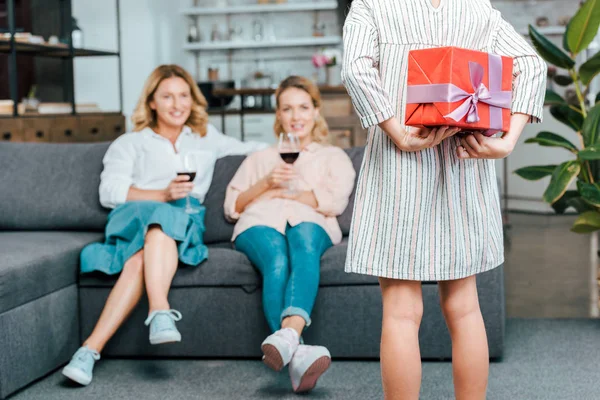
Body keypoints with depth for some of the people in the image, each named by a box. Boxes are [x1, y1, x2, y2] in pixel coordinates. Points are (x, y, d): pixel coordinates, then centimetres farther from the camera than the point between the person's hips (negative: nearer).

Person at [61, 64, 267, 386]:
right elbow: (109, 192, 6)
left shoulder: (207, 139, 32)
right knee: (158, 216, -40)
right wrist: (163, 195, -8)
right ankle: (160, 313, -58)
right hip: (134, 214, -1)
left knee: (141, 258, -36)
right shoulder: (130, 143, 23)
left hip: (185, 219, 1)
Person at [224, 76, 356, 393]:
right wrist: (265, 183, 5)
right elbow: (231, 207, 22)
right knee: (277, 262, -38)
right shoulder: (259, 158, 35)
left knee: (303, 240, -41)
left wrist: (283, 193, 7)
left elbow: (335, 201, 9)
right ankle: (298, 354, -58)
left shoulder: (333, 157, 30)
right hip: (261, 223, 1)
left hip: (309, 223, -1)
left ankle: (288, 335, -64)